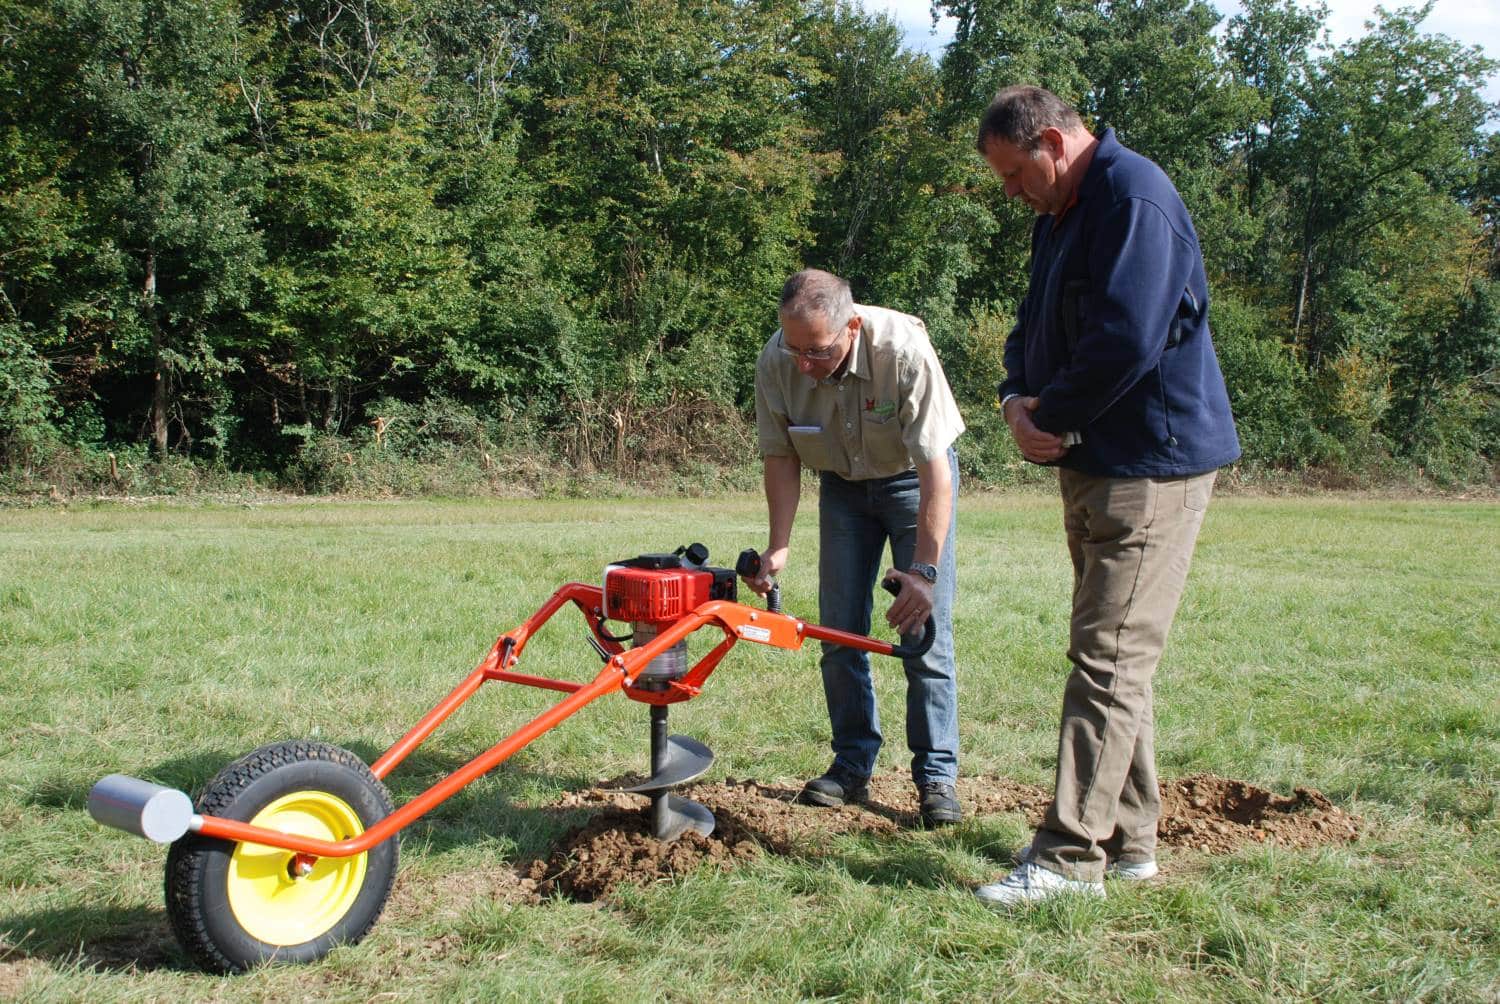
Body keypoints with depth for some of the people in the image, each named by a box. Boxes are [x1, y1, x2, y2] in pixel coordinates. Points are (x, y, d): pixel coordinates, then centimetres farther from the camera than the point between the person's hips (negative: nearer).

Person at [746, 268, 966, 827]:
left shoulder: (903, 350, -36)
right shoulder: (776, 363, -25)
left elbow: (936, 467, -34)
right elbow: (781, 457, -10)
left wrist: (925, 569, -37)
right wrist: (779, 546, -18)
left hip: (914, 480, -3)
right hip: (842, 485, 4)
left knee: (924, 629, -10)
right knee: (839, 632, 1)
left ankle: (937, 776, -1)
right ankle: (852, 766, 14)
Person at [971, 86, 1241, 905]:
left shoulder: (1133, 198, -16)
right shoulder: (1059, 217, 16)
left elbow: (1128, 341, -26)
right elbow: (1035, 328, 18)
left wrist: (1052, 415, -13)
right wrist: (1017, 401, -3)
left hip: (1150, 466, -10)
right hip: (1092, 463, 10)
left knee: (1109, 661, -8)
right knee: (1117, 658, 14)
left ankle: (1072, 855, -3)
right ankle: (1127, 839, 24)